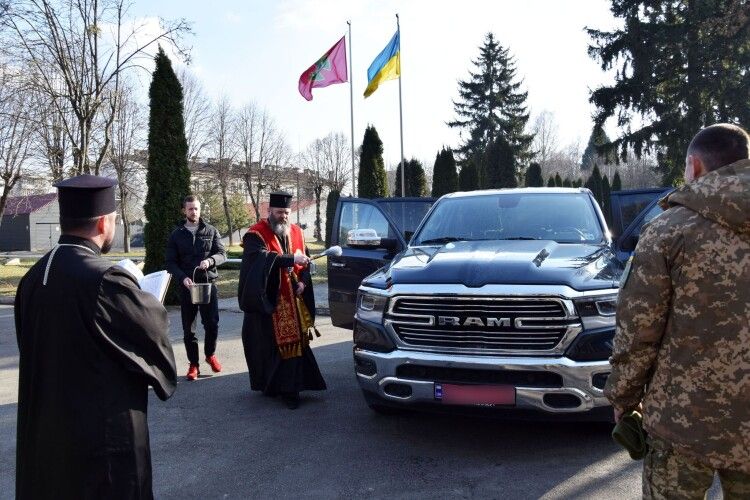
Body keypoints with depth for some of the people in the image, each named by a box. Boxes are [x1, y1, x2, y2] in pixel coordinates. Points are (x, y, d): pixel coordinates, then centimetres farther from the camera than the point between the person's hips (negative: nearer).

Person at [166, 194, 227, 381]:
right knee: (188, 328, 5)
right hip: (187, 285, 1)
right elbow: (171, 262, 4)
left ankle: (210, 354, 25)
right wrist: (182, 277, -14)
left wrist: (210, 260, -20)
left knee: (212, 323, -1)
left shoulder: (211, 231, 5)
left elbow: (222, 254, 2)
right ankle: (193, 364, 18)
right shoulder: (176, 234, 6)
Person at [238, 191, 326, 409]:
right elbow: (261, 258, -25)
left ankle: (289, 389, 3)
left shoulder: (296, 232, 11)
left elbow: (305, 260, 14)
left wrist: (303, 282, -3)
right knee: (269, 344, 4)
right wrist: (291, 259, -31)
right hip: (267, 300, -4)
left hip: (293, 300, 4)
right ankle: (269, 385, 22)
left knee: (293, 341, -1)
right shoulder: (256, 235, -6)